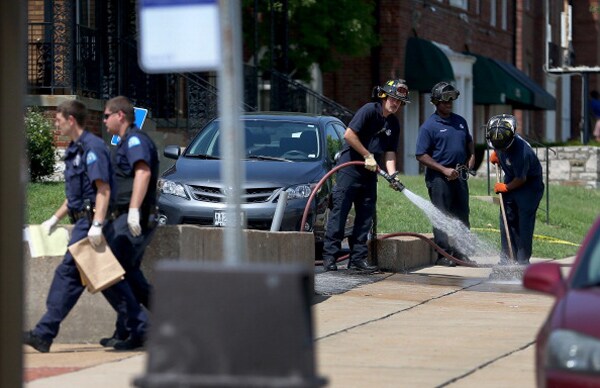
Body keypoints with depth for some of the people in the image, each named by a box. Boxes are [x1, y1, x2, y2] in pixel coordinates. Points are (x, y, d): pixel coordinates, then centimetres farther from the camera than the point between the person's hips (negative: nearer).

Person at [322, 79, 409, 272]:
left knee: (366, 216, 6)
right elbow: (349, 134, -17)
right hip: (350, 168, -8)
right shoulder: (369, 110, -10)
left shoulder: (394, 124, 11)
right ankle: (329, 255, -9)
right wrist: (368, 155, -13)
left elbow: (389, 153, 11)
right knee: (340, 211, -9)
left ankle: (358, 258, 9)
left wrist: (393, 174, -6)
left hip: (369, 173, 8)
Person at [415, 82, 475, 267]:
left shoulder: (460, 121, 13)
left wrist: (472, 156, 9)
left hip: (459, 175, 7)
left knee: (462, 216, 8)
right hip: (439, 178, -7)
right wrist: (444, 170, -16)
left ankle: (459, 252, 16)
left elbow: (469, 141, 31)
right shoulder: (429, 126, -7)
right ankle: (443, 254, -3)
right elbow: (421, 155, -10)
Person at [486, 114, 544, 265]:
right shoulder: (500, 140, -14)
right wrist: (495, 154, 4)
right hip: (511, 180, 8)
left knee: (524, 223, -9)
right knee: (506, 219, 5)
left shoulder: (521, 152, -36)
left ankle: (523, 260, -2)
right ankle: (507, 258, 11)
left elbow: (521, 179, -23)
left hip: (529, 185, -8)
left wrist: (505, 187, -10)